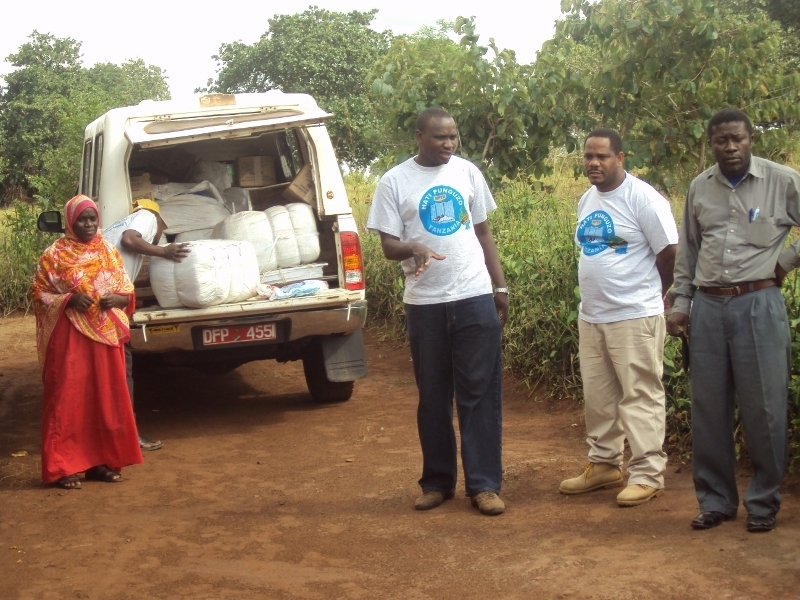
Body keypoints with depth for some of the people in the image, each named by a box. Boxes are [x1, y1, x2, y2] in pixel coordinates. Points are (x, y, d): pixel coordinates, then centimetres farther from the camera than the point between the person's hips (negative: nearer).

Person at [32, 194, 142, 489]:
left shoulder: (109, 252, 9)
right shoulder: (54, 254, -3)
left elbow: (128, 293, 12)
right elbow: (40, 294, -1)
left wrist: (117, 299, -11)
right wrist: (68, 299, -18)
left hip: (105, 335, 4)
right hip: (69, 337, -4)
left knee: (106, 397, 8)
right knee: (67, 398, -3)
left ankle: (102, 460, 19)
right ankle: (64, 466, 2)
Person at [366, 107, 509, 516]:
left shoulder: (468, 173, 6)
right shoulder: (394, 182, -2)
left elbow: (483, 231, 13)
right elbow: (388, 245, -3)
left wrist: (501, 286, 9)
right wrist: (413, 248, -26)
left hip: (475, 298, 1)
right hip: (424, 303, -1)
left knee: (480, 393, 1)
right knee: (433, 396, 8)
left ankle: (484, 484, 6)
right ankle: (437, 481, 19)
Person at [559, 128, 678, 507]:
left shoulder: (642, 198, -12)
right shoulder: (586, 201, 10)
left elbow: (669, 253, -9)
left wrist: (649, 294, 2)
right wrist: (595, 294, 14)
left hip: (635, 316, -7)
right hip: (590, 316, 8)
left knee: (640, 397, -2)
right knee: (598, 397, 14)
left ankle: (647, 475, 4)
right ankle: (603, 464, 26)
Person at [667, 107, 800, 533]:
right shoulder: (699, 187, 10)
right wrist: (680, 303, 11)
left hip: (758, 304, -4)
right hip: (707, 306, 4)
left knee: (763, 408, 0)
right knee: (708, 409, 7)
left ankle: (763, 502, 13)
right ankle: (715, 500, 18)